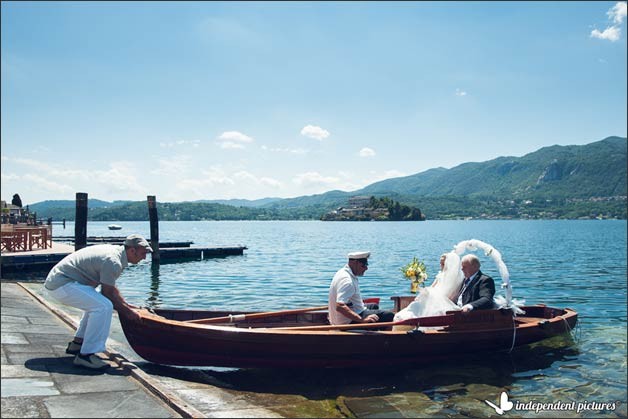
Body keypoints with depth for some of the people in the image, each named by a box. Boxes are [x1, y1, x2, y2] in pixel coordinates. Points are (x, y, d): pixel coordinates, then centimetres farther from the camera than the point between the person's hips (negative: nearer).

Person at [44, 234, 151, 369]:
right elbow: (108, 294, -14)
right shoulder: (113, 262, -20)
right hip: (61, 284, -11)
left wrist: (125, 305, 25)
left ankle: (77, 343, 28)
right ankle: (86, 354, -17)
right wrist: (127, 312, -4)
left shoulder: (115, 251, 11)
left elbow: (111, 288, 23)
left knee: (95, 303, 26)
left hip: (57, 280, 11)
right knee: (104, 306, -22)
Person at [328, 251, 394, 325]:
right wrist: (362, 320, -39)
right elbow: (340, 307, -37)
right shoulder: (346, 280, -25)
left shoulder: (343, 272, 8)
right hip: (350, 322, -11)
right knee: (389, 316, -18)